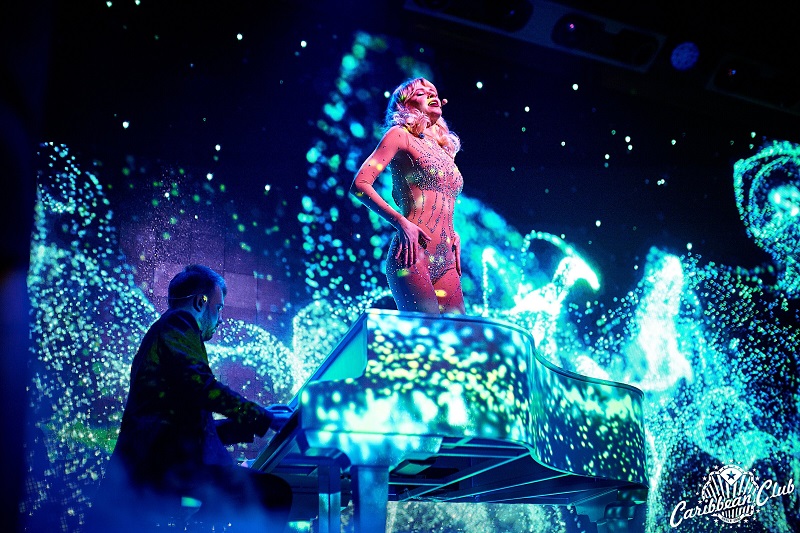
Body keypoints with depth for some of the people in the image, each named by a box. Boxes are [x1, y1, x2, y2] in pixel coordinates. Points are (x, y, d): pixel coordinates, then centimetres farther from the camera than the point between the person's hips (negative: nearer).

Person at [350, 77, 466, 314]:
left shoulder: (446, 151, 23)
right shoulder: (399, 135, 5)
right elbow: (360, 185, -5)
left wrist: (454, 237, 13)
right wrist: (401, 222, -14)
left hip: (446, 262, 7)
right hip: (414, 254, -6)